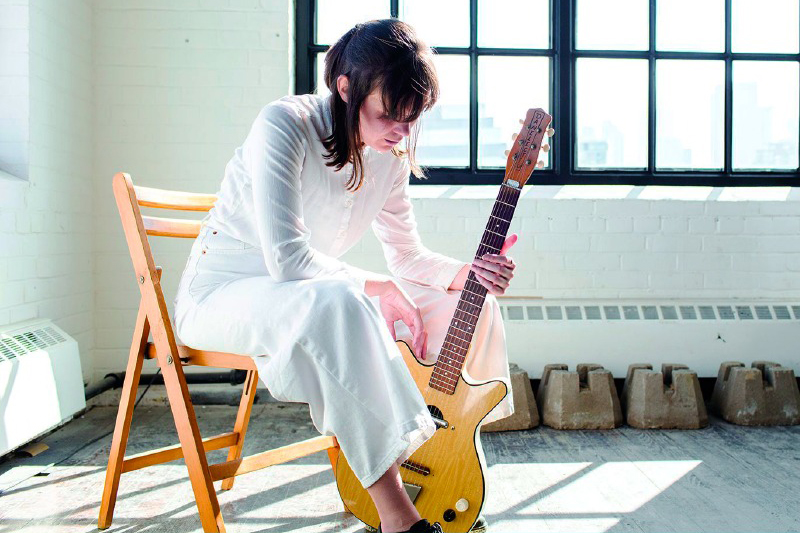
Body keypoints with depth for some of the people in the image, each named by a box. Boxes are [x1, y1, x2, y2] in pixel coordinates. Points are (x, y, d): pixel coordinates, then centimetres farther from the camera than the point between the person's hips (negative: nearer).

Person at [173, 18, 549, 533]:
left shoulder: (389, 157, -1)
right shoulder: (285, 124, -22)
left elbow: (407, 256, 5)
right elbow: (286, 258, -31)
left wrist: (466, 272, -14)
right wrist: (378, 288, -25)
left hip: (311, 299, 7)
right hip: (220, 296, -6)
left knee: (470, 304, -4)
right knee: (336, 304, -41)